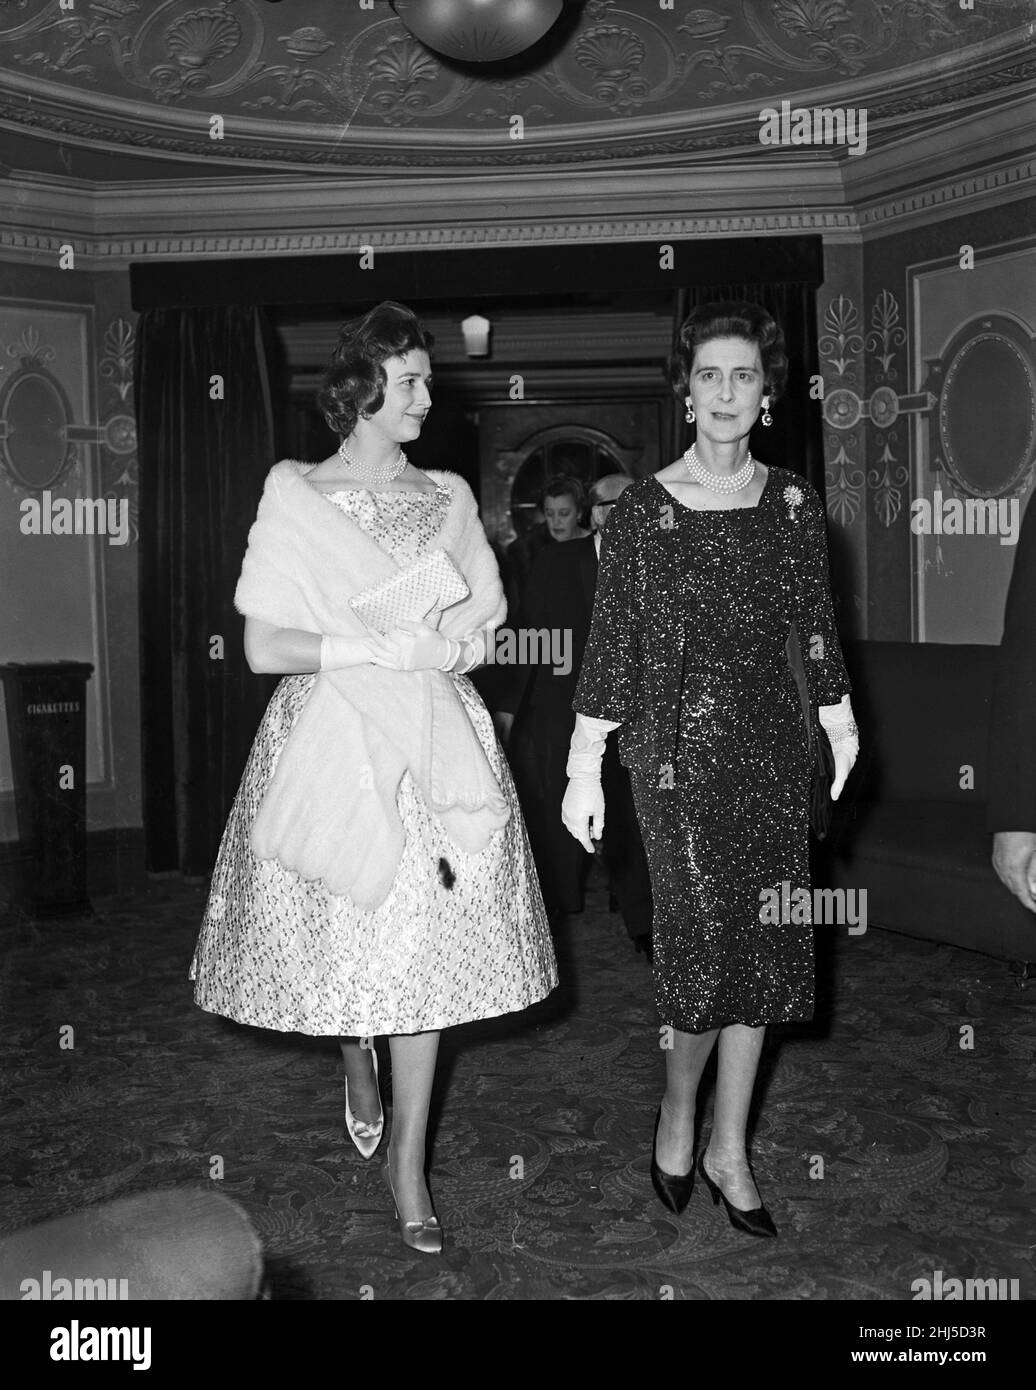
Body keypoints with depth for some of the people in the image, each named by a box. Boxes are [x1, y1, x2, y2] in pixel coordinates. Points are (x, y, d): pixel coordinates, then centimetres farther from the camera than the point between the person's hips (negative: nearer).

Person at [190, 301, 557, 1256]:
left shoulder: (449, 497, 9)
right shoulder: (294, 496, -1)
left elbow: (486, 629, 11)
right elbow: (264, 648, -8)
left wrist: (452, 635, -12)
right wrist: (394, 649, -15)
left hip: (434, 744, 2)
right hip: (332, 740, -2)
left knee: (428, 939, 0)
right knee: (340, 937, 4)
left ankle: (408, 1159, 12)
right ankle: (355, 1058, 39)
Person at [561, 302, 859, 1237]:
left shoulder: (793, 504, 6)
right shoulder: (643, 510, -3)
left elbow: (816, 627, 12)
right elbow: (610, 643, -4)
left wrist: (840, 725, 13)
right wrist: (584, 769, -4)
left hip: (772, 744, 4)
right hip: (678, 745, -3)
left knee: (764, 945, 6)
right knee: (706, 943, -8)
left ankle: (729, 1147, 22)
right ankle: (678, 1114, 21)